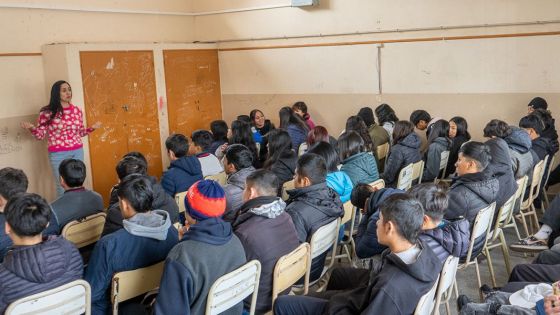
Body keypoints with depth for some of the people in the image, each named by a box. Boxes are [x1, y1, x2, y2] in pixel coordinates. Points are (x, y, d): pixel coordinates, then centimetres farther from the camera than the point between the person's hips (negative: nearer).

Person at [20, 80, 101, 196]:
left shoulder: (77, 110, 4)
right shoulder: (47, 112, -8)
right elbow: (40, 135, -4)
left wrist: (92, 128, -2)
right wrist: (32, 128, -23)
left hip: (77, 152, 4)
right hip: (58, 154, -4)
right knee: (62, 186, 6)